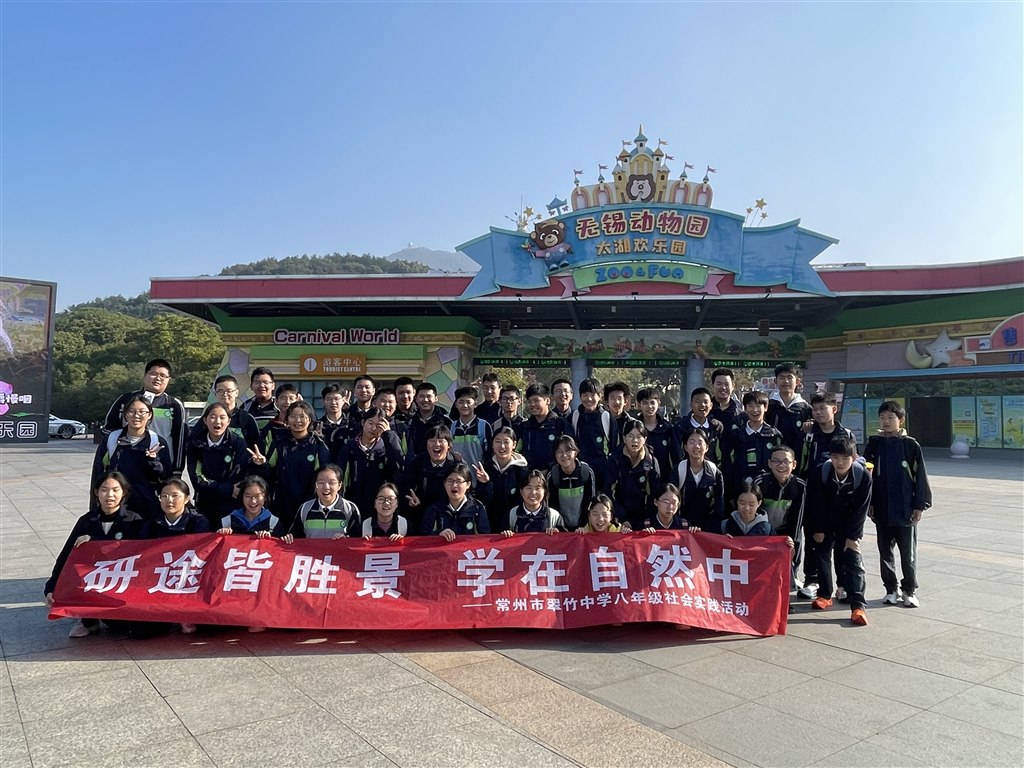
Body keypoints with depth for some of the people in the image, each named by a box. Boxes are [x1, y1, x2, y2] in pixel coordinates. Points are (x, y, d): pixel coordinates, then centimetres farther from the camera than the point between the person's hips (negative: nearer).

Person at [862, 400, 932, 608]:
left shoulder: (911, 445, -4)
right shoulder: (874, 444, 2)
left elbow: (920, 476, -2)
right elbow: (866, 474, 5)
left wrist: (920, 505, -4)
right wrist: (868, 503, 1)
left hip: (906, 509, -2)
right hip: (882, 510, 3)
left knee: (908, 552, 7)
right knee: (885, 551, 11)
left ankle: (910, 590, 20)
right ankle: (891, 589, 24)